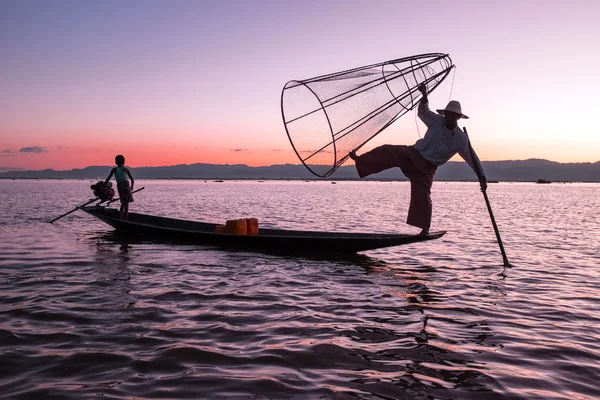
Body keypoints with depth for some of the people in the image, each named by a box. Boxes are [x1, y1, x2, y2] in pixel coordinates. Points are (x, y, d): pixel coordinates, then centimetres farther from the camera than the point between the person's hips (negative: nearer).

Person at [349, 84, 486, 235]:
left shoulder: (461, 139, -11)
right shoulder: (437, 120, -2)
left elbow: (473, 158, -8)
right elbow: (423, 111, 14)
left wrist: (482, 178, -14)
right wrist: (424, 96, -6)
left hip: (425, 167, -3)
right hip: (412, 153, 3)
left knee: (422, 197, -6)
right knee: (387, 151, -18)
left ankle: (425, 228, 9)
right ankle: (360, 161, -14)